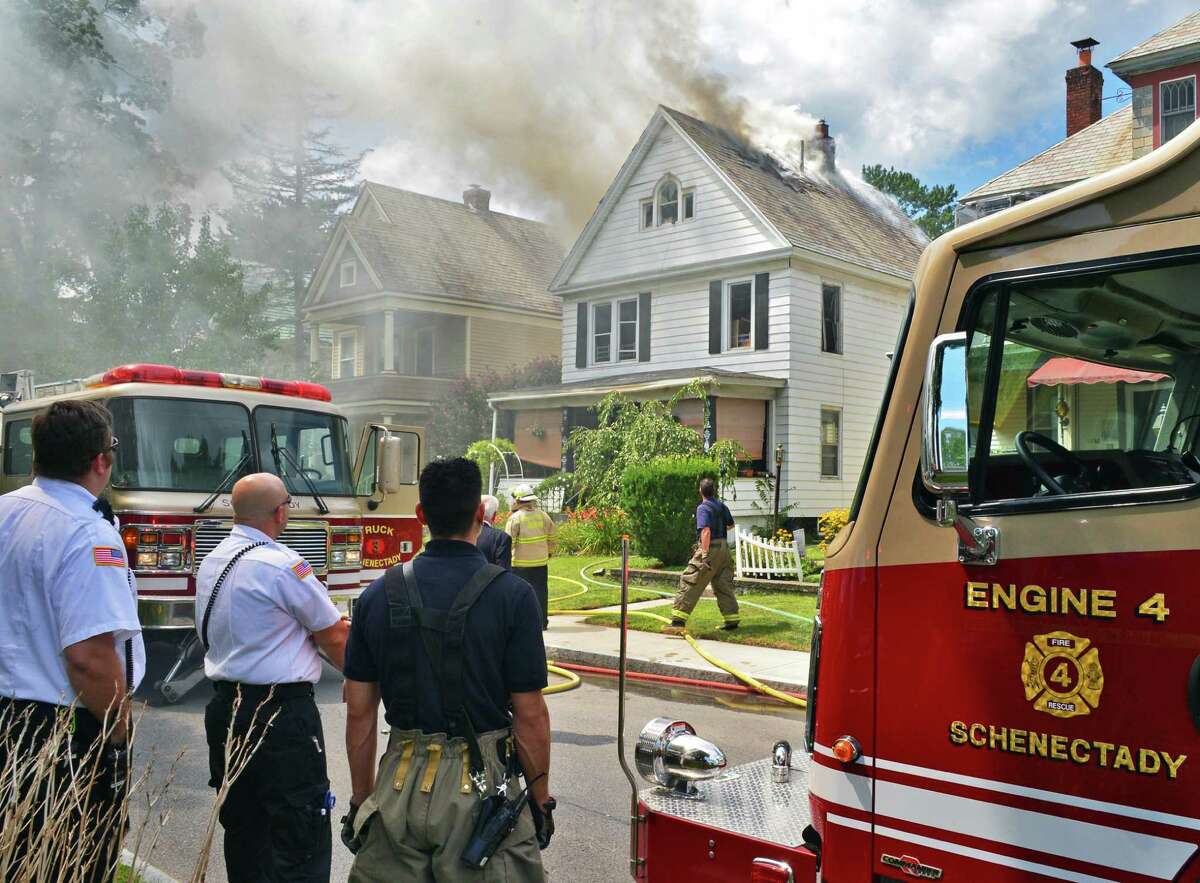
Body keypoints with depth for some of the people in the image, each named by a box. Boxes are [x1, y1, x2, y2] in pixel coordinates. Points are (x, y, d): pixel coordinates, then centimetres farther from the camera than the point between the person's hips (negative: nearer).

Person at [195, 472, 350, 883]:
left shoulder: (212, 561, 9)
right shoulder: (282, 565, -18)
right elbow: (334, 639, -9)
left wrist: (334, 623, 18)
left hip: (225, 707, 9)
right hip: (282, 714, -9)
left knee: (243, 830, 19)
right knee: (301, 845, -3)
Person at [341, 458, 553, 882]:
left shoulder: (378, 595, -1)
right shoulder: (512, 595, -11)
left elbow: (359, 711, 3)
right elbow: (530, 715, -9)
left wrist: (362, 798, 14)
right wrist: (541, 799, 3)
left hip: (400, 787, 3)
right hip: (482, 789, -3)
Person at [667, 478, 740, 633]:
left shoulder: (703, 508, -12)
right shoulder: (722, 506, 11)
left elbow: (706, 531, -24)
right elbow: (731, 524, 28)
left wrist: (705, 555, -27)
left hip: (710, 547, -8)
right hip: (724, 547, 8)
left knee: (690, 582, -8)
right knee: (723, 584, 16)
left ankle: (678, 621, -14)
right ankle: (732, 620, 18)